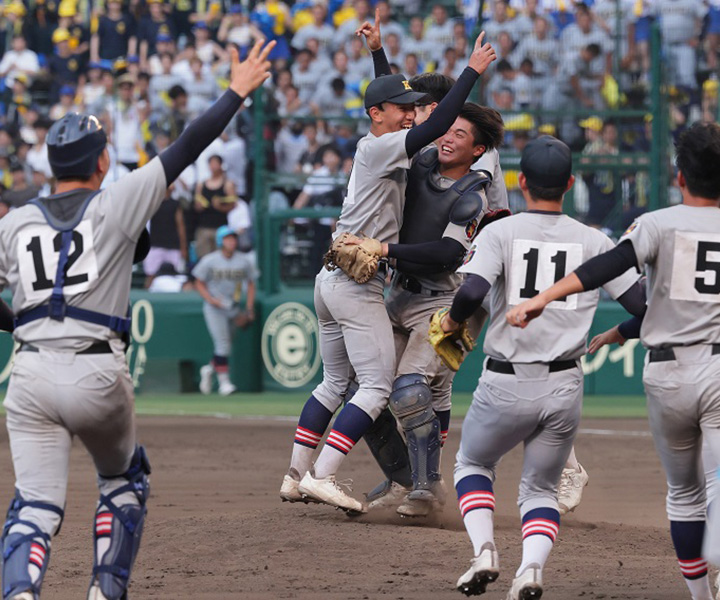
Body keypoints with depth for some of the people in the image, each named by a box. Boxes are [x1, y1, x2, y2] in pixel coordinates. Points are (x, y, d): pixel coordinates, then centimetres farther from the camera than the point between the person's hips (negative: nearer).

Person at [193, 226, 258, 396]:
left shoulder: (244, 261, 2)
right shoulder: (209, 261, -7)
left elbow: (250, 284, 11)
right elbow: (199, 283, 0)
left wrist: (249, 309, 3)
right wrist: (211, 299, -17)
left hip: (234, 308, 4)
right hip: (214, 308, -4)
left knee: (227, 344, 8)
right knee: (222, 343, -15)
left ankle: (209, 369, 34)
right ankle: (224, 381, -13)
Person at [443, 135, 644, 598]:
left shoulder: (499, 233, -4)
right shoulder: (594, 241, 2)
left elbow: (472, 293, -19)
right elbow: (643, 304, -2)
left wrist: (453, 320, 2)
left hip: (506, 385, -2)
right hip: (565, 386, 2)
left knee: (473, 464, 24)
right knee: (541, 487, 18)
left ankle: (484, 550, 0)